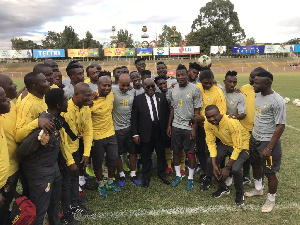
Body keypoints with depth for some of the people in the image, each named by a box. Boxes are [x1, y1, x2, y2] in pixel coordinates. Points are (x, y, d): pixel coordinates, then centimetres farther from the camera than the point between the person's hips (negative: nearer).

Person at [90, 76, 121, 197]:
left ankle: (110, 182, 36)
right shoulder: (91, 100, -22)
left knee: (114, 159, 14)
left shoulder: (110, 94, -2)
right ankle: (100, 185, 33)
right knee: (98, 162, 11)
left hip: (111, 134, 6)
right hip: (96, 137, -5)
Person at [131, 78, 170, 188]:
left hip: (160, 131, 2)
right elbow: (134, 118, -3)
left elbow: (167, 113, 7)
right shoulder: (138, 99, -3)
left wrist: (167, 128, 2)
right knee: (146, 156, 10)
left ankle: (162, 174, 36)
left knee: (161, 154, 16)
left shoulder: (161, 97, 4)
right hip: (146, 132, -2)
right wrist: (135, 134, -8)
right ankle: (146, 177, 28)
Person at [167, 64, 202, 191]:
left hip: (189, 127, -4)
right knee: (176, 151, 11)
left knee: (190, 153, 6)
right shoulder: (172, 90, 4)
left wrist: (194, 128, -12)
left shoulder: (194, 89, -9)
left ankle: (190, 178, 21)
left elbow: (197, 111, -8)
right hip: (175, 126, 4)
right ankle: (178, 175, 28)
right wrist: (169, 125, 8)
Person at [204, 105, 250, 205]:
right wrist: (214, 165, -17)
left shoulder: (232, 123, -35)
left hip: (241, 145, -6)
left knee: (235, 168, -26)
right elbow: (211, 143, -9)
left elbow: (238, 147, -29)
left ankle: (240, 193, 8)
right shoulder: (207, 124, -17)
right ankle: (223, 188, 16)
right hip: (225, 143, 6)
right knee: (210, 162, -9)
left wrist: (227, 167, -26)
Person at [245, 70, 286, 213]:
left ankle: (271, 200, 28)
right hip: (254, 139, 8)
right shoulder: (257, 95, 1)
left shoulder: (277, 101, -22)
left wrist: (268, 148, -21)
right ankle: (258, 189, 46)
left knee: (270, 172, 6)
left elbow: (280, 126, -20)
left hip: (268, 142, -8)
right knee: (256, 165, 23)